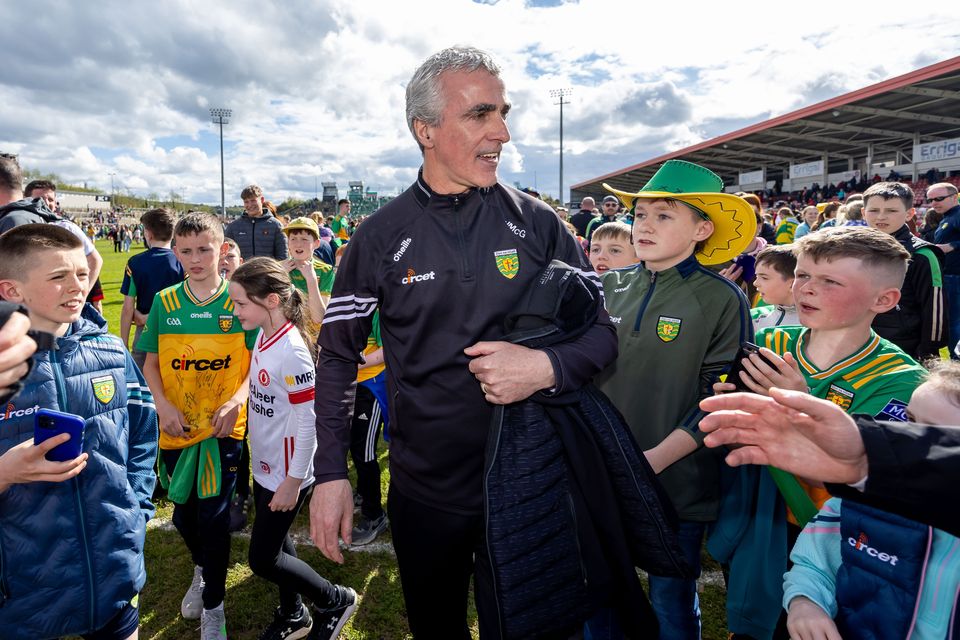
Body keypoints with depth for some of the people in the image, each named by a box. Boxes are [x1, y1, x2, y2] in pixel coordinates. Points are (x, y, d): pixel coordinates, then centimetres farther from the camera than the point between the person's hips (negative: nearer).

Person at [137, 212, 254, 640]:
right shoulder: (164, 302, 2)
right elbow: (150, 362, 6)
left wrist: (235, 401, -20)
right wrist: (163, 405, -9)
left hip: (223, 427, -3)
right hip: (177, 427, 3)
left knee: (213, 516, 2)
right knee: (183, 513, 17)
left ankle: (213, 605, 25)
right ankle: (201, 569, 49)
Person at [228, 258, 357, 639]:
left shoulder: (292, 350, -26)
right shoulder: (263, 336, 0)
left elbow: (308, 420, -24)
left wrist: (294, 480, -19)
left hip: (285, 471, -8)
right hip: (265, 464, 8)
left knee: (262, 558, 5)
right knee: (275, 543, 21)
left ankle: (336, 601, 24)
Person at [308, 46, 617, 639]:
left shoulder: (537, 223, -6)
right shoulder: (381, 237, -7)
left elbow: (602, 332, -1)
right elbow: (339, 356, 0)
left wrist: (547, 367, -22)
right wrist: (331, 473, -6)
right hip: (424, 491, 1)